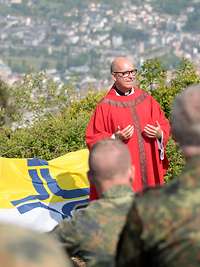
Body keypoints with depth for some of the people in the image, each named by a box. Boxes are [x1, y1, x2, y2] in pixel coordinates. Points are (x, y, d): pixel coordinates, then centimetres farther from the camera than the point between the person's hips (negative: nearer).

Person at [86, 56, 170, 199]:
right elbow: (92, 139, -3)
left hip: (149, 167, 4)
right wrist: (115, 138, -19)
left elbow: (165, 126, 14)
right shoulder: (105, 106, -3)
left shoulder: (147, 100, 9)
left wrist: (159, 134, -8)